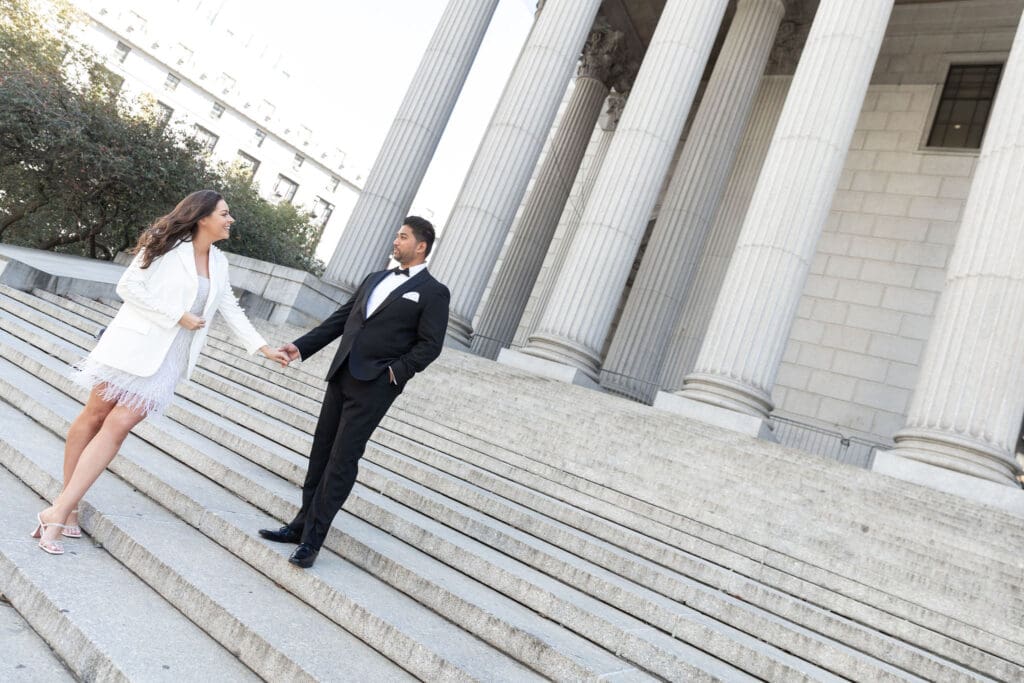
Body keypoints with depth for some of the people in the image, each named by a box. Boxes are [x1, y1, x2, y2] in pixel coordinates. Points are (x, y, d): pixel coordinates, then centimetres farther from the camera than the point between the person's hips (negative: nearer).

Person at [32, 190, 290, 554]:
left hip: (168, 358, 4)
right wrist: (177, 316, -15)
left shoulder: (218, 262, 11)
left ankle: (58, 512, -2)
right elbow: (128, 286, -9)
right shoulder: (167, 245, -6)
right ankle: (66, 504, 18)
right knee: (94, 415, 5)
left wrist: (264, 347, 11)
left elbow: (230, 309, 14)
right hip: (135, 344, -4)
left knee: (118, 426, -5)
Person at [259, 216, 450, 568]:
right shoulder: (375, 278, 18)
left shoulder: (434, 292, -2)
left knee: (342, 459, -4)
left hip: (374, 386, -6)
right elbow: (340, 319, 16)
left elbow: (430, 345, -8)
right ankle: (303, 523, 23)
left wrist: (395, 372, -18)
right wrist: (302, 346, 8)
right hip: (341, 376, 7)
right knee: (322, 452, 11)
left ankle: (312, 538, 6)